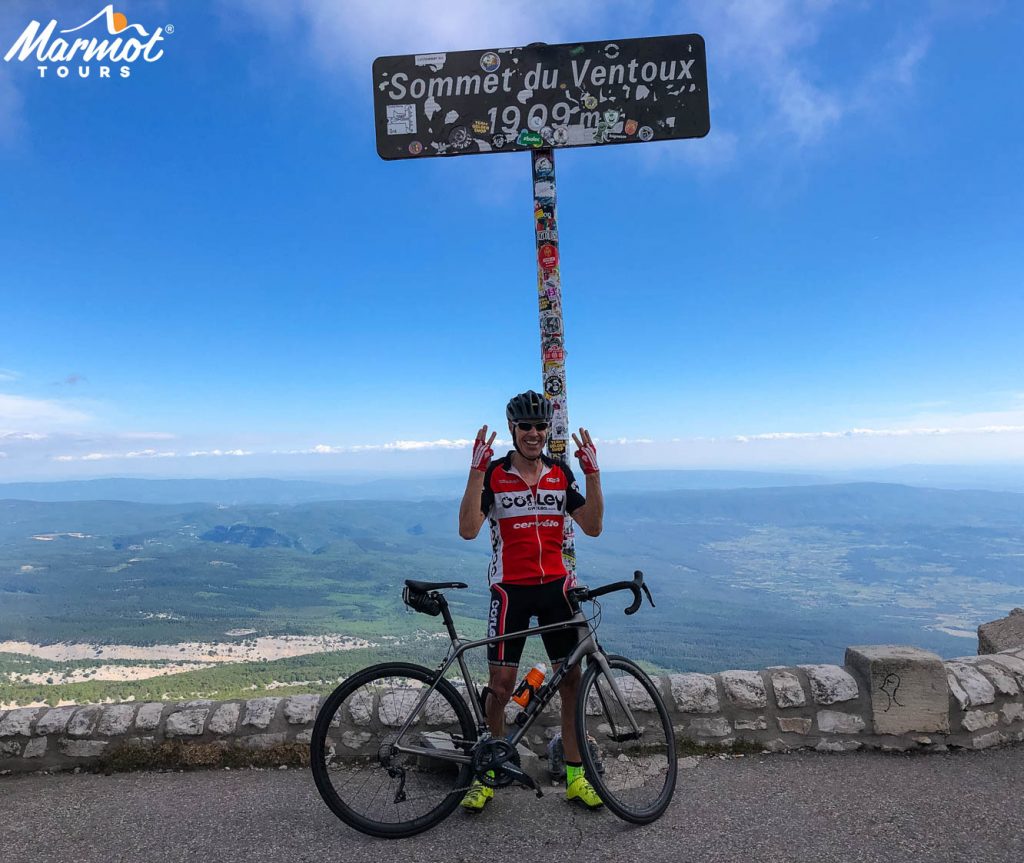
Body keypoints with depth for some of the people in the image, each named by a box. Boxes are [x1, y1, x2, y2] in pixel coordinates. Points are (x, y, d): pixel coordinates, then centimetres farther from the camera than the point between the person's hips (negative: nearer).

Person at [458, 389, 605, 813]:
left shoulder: (561, 473, 5)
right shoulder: (493, 473, -5)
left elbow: (592, 527, 0)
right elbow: (468, 529, -17)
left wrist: (592, 474, -10)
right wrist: (476, 471, -24)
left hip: (555, 587, 3)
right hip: (511, 590, -3)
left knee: (572, 680, 7)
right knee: (501, 683, 2)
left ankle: (575, 776, 23)